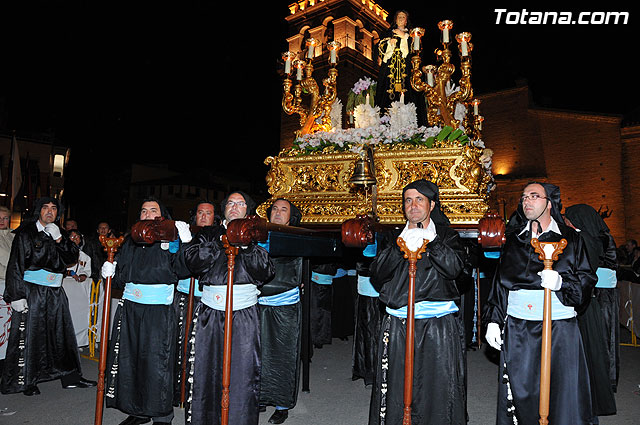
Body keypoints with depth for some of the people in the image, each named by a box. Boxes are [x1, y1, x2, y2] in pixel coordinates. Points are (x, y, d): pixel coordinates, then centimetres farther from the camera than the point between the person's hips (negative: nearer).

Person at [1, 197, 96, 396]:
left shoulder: (59, 234, 13)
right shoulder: (26, 232, -2)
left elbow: (72, 258, 3)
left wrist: (59, 239, -10)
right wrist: (17, 295, -13)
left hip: (55, 293, 5)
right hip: (31, 292, -5)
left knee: (62, 333, 8)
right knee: (28, 335, 1)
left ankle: (71, 377, 17)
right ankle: (26, 381, 15)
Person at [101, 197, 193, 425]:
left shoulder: (170, 238, 1)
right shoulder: (130, 241, 16)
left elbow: (183, 271, -11)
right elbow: (121, 276, 23)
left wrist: (184, 243, -21)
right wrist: (111, 271, 2)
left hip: (160, 311, -5)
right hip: (130, 308, 6)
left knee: (157, 361, -2)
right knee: (129, 359, 10)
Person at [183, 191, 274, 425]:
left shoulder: (255, 237, 10)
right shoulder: (208, 234, 15)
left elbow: (266, 272, -3)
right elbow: (193, 261, -2)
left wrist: (246, 246, -13)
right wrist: (220, 243, -10)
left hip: (244, 313, -1)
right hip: (210, 312, 2)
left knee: (242, 370, -1)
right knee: (204, 369, 6)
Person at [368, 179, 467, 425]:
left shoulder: (447, 236, 9)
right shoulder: (393, 238, 12)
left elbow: (454, 268, -9)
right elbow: (376, 276, -1)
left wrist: (430, 241, -16)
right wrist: (400, 247, -12)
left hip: (439, 325, -1)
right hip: (398, 325, 2)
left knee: (438, 387, 3)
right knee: (396, 390, 6)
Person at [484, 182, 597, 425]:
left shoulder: (570, 239, 6)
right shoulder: (514, 239, 12)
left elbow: (587, 280, 2)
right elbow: (500, 282, 13)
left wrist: (560, 282, -19)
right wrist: (493, 320, 7)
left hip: (559, 329, -2)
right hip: (517, 329, 2)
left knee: (561, 392, 1)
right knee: (519, 391, 5)